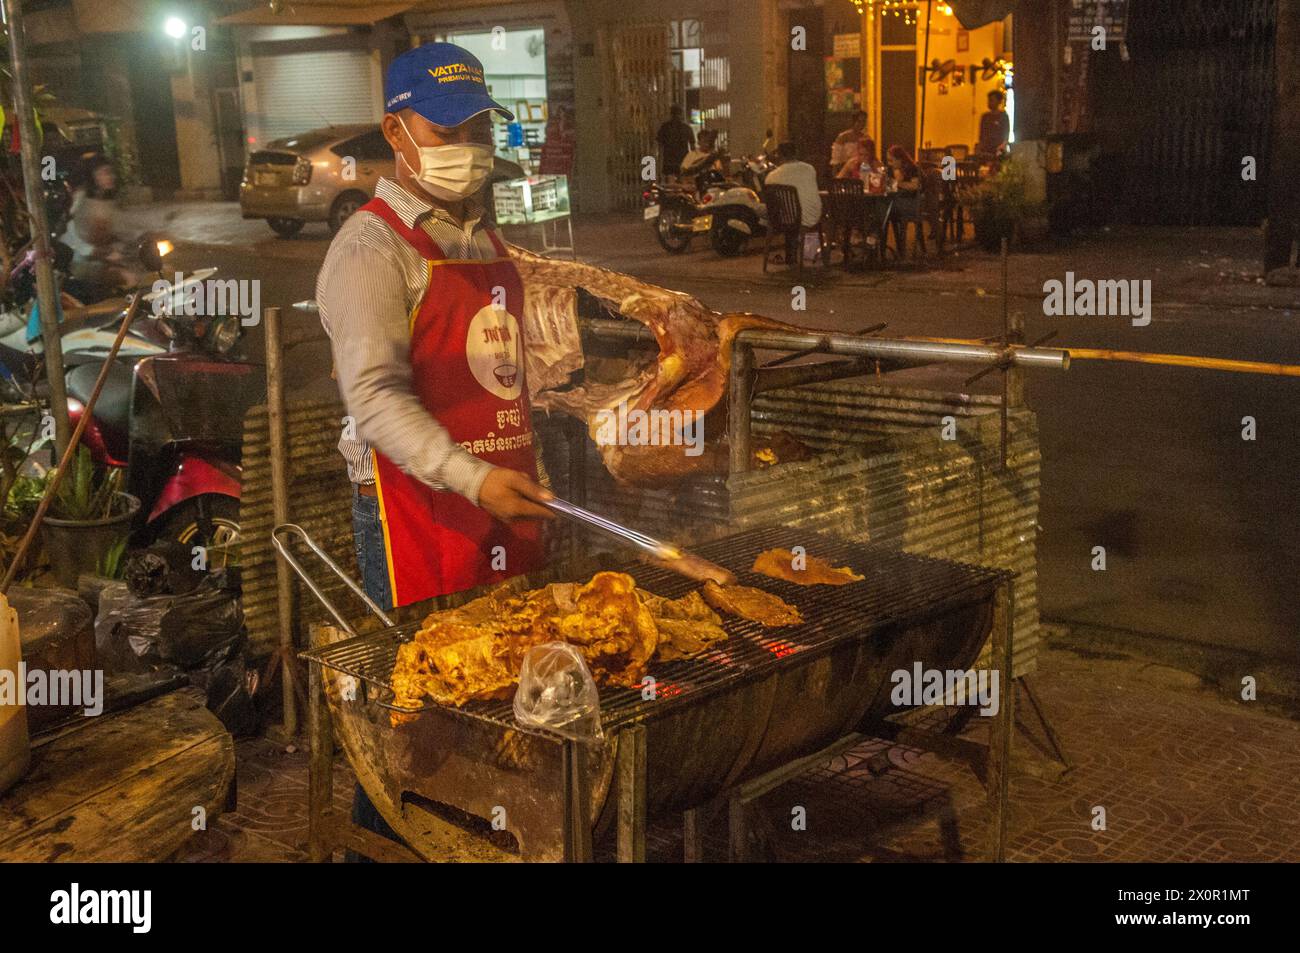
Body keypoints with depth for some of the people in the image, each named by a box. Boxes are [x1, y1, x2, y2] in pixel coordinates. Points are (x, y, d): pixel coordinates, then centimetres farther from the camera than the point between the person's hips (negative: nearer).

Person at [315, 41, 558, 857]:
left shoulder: (485, 239, 15)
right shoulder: (372, 247, -10)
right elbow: (374, 396, -21)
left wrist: (533, 478, 18)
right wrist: (471, 478, -31)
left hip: (507, 499, 8)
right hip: (417, 509, -7)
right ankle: (386, 841, 17)